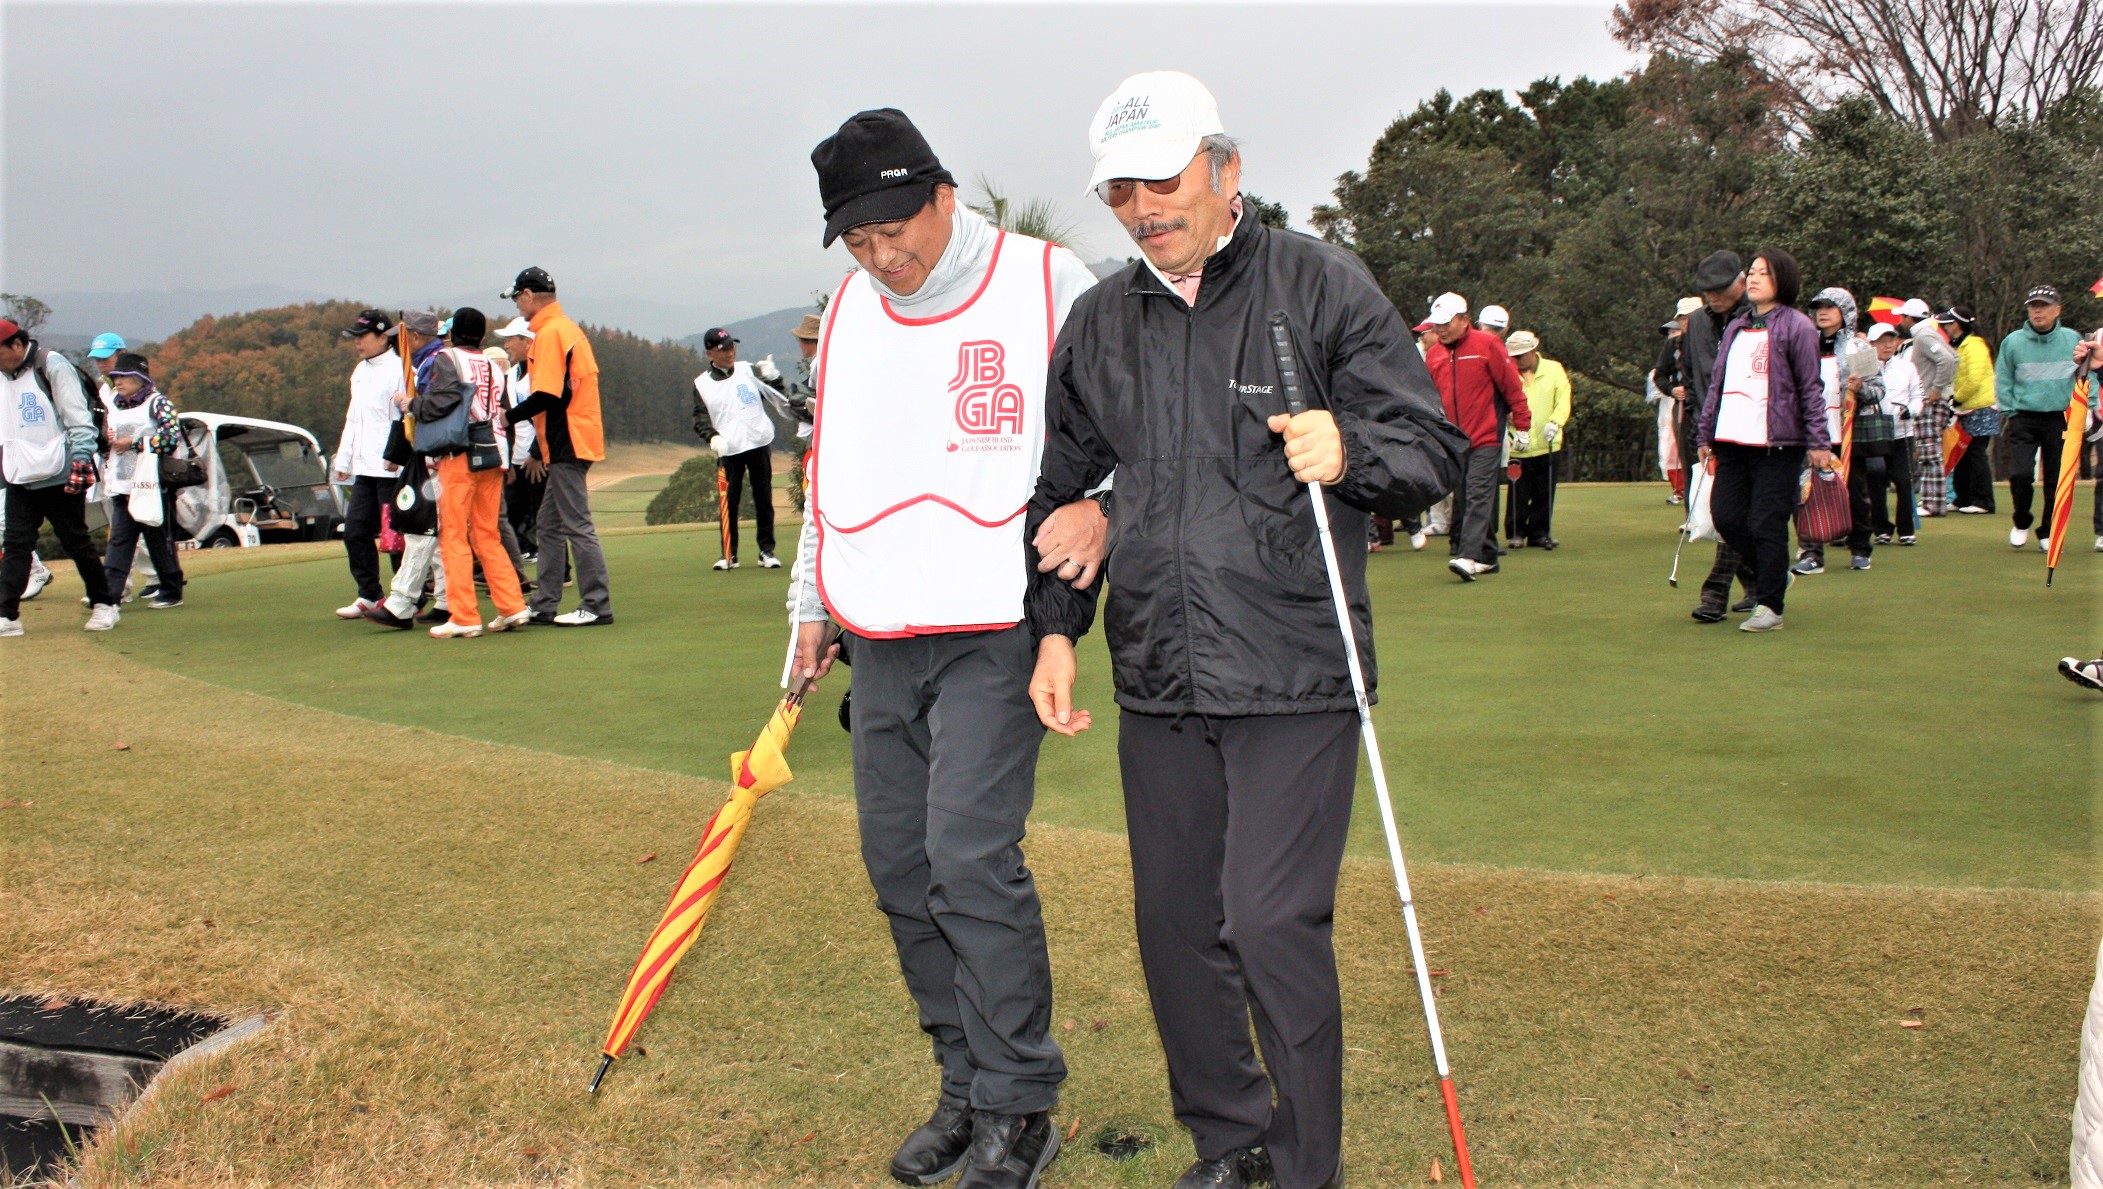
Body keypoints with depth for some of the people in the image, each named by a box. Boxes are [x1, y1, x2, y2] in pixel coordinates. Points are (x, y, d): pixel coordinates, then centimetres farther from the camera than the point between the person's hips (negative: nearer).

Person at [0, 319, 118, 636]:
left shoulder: (53, 366, -7)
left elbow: (78, 417, -11)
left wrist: (81, 458, -20)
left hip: (59, 476, -6)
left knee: (76, 543, 2)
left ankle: (103, 604, 16)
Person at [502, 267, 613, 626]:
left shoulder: (549, 333, -13)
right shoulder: (569, 328, 17)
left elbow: (547, 396, -20)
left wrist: (507, 417, -9)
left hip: (566, 444, -10)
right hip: (570, 443, 10)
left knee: (577, 525, -7)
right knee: (550, 524, 14)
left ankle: (597, 606, -5)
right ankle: (544, 605, 19)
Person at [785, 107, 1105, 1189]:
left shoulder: (1046, 282, -4)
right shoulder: (847, 313, 13)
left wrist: (1100, 508, -21)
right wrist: (811, 602, 22)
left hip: (995, 631, -6)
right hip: (881, 641, 6)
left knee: (969, 858, -14)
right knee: (900, 868, 8)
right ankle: (965, 1085, 23)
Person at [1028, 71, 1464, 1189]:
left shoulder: (1322, 283, -2)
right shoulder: (1098, 320, 11)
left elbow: (1436, 445, -1)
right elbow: (1062, 486, 21)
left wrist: (1350, 451, -22)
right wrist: (1056, 626, 13)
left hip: (1293, 676, -5)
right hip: (1156, 680, 5)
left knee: (1272, 922, -8)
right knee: (1173, 922, 11)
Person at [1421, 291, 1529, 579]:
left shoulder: (1487, 345, -4)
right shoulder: (1433, 353, 11)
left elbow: (1512, 386, -2)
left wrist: (1522, 424, -3)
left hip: (1485, 439, -6)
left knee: (1478, 496, -13)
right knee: (1462, 500, 7)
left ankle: (1469, 556, -23)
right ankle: (1487, 558, 18)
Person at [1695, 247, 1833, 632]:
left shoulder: (1797, 327, -1)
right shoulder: (1735, 329, 18)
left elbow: (1811, 389, -4)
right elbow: (1716, 384, 20)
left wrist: (1818, 443, -8)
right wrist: (1707, 436, 17)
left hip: (1778, 443, -6)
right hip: (1732, 442, 6)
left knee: (1766, 525, -5)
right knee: (1726, 517, 3)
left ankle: (1769, 607, 5)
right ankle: (1773, 575, 25)